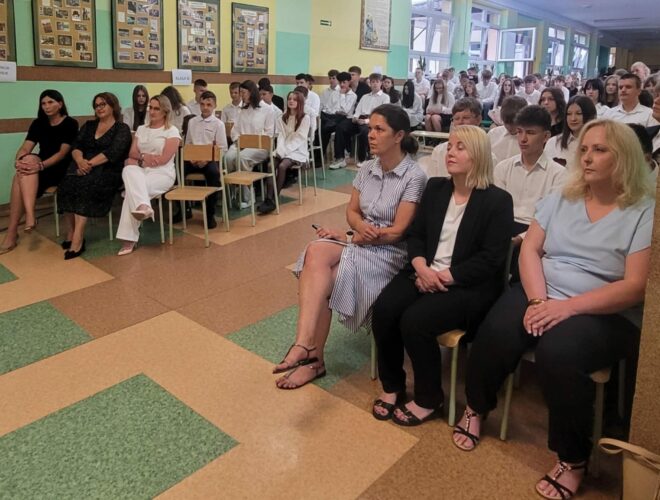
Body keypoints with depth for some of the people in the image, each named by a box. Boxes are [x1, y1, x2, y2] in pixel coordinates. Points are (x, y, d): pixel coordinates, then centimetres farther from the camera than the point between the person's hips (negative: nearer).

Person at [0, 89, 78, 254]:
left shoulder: (70, 124, -3)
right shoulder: (38, 123, 12)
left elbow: (63, 152, -14)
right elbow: (25, 148, 0)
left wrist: (41, 165, -30)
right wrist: (19, 161, -24)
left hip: (60, 169, -4)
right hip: (39, 168, 4)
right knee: (25, 167, -31)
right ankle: (29, 215, -38)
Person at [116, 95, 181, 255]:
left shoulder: (172, 131, 1)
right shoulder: (141, 129, 19)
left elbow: (164, 159, -9)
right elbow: (132, 153, 10)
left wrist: (139, 158, -4)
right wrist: (144, 156, -11)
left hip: (162, 174, -4)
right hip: (141, 172, 4)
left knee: (132, 188, -30)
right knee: (129, 170, -32)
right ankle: (142, 206, -48)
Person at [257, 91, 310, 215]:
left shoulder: (305, 118, -2)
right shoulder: (282, 118, 14)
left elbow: (299, 138, -11)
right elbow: (281, 136, 4)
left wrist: (285, 151, -20)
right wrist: (280, 150, -16)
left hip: (298, 151, -4)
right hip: (283, 150, 4)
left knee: (282, 166, -31)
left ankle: (274, 199, -27)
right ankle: (268, 199, -34)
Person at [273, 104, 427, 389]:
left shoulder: (414, 177, -11)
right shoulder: (367, 169, 9)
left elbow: (398, 231, -15)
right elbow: (352, 211, 12)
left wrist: (350, 238, -13)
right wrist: (361, 226, -13)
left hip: (391, 252, -5)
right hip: (358, 240, 6)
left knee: (325, 278, -28)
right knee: (316, 251, -28)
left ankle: (311, 355, -14)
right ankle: (308, 351, -30)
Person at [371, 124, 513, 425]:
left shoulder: (498, 201, -6)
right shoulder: (435, 188, 12)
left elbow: (491, 259, -13)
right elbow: (415, 234, 9)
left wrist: (445, 276, -18)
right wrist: (422, 268, -11)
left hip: (469, 285, -5)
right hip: (425, 273, 6)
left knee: (414, 321, -28)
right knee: (383, 310, -20)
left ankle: (429, 399, -2)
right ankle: (391, 385, 3)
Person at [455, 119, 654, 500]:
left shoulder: (645, 213, -5)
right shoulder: (561, 199, 9)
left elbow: (635, 286, -13)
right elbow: (530, 250, 3)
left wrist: (568, 307, -23)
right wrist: (538, 299, -15)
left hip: (607, 314, -4)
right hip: (543, 295, 4)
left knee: (558, 353, -34)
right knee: (495, 333, -25)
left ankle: (574, 459, -8)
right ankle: (476, 408, 6)